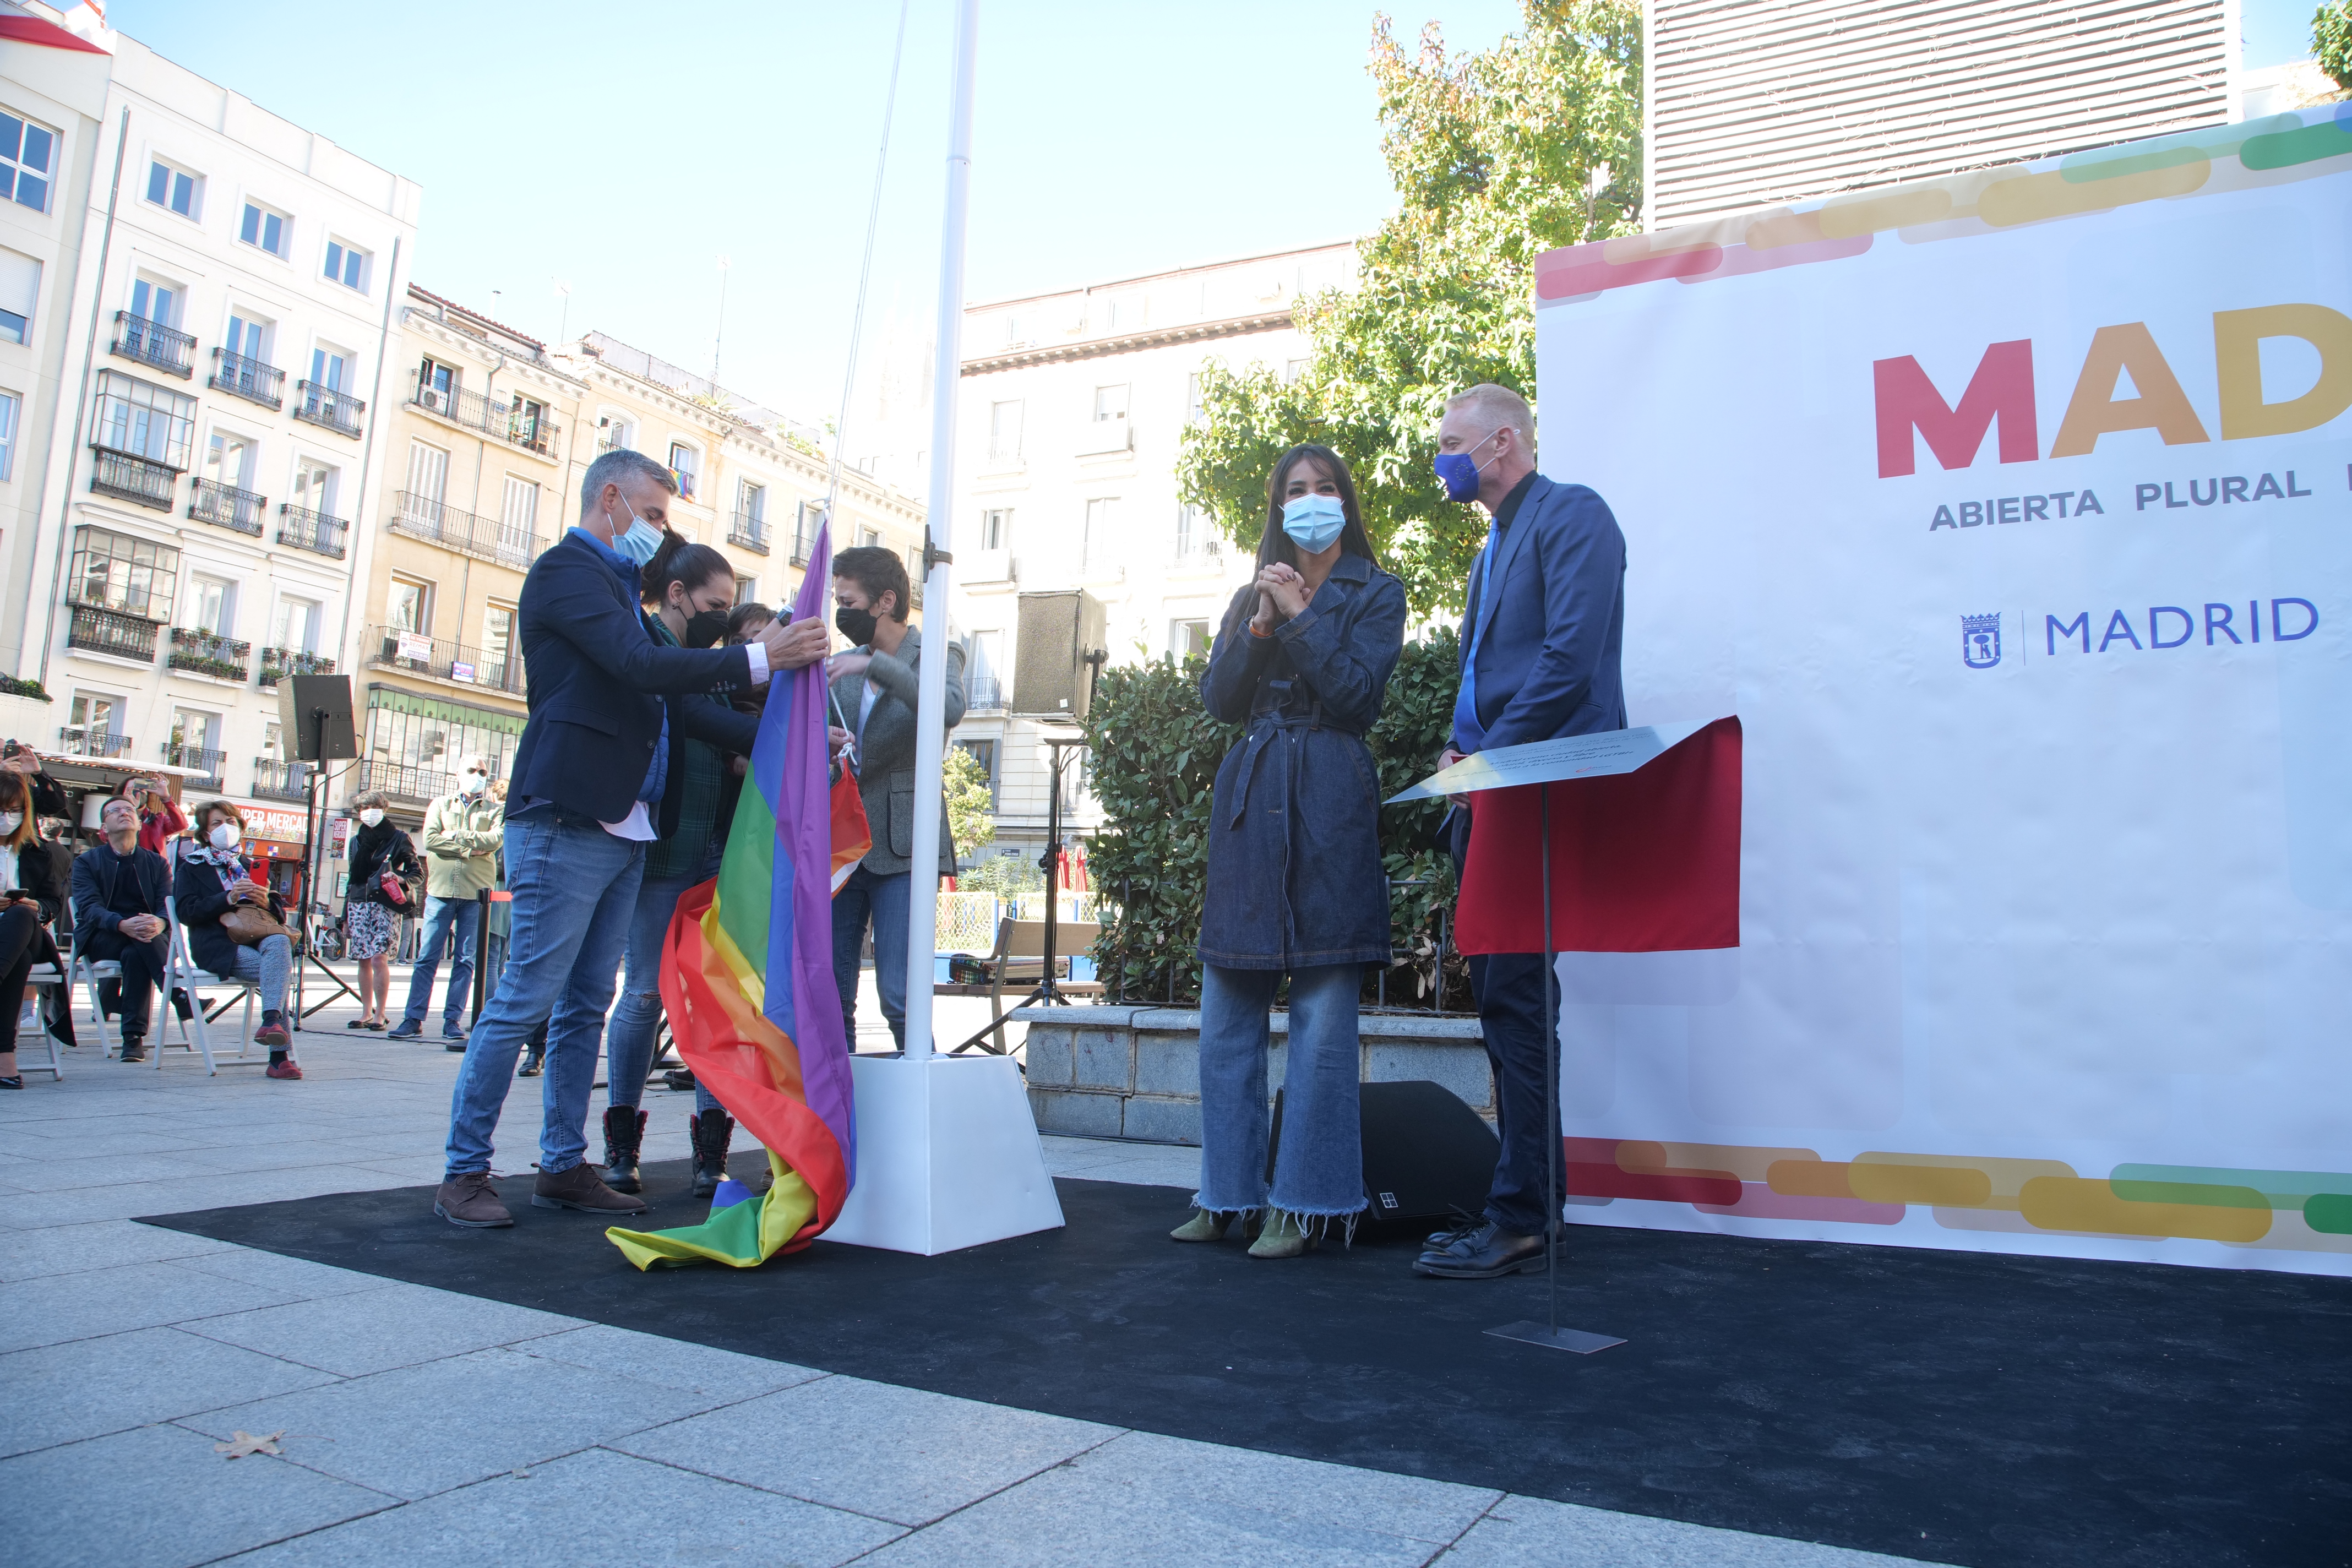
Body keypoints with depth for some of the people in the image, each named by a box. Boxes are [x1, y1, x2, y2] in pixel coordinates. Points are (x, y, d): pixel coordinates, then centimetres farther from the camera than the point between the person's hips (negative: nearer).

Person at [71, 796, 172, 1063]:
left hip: (149, 936, 2)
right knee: (140, 940, -34)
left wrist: (159, 923, -30)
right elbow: (89, 908, -8)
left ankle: (134, 1037, -30)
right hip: (101, 938, -1)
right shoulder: (86, 862, 9)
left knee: (135, 954, -34)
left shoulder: (157, 864, 14)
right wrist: (123, 925, -31)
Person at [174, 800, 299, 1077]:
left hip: (256, 937, 3)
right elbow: (186, 911, -1)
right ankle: (280, 1055, -37)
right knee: (276, 970, -32)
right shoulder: (192, 868, 17)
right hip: (217, 945, -3)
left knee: (280, 942, -36)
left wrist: (267, 903, -3)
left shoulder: (250, 867, 29)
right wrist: (229, 898, -14)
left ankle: (271, 1021, -47)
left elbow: (280, 914, 21)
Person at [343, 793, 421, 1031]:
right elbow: (353, 877, 21)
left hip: (385, 905, -5)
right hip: (359, 904, 5)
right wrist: (346, 916, 18)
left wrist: (401, 879, -20)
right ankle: (366, 1013, 9)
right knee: (364, 960, 4)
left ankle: (379, 1014, -8)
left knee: (379, 958, -13)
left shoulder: (398, 839, 4)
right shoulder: (357, 840, 19)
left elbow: (418, 873, 2)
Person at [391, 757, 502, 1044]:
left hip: (475, 892, -1)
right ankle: (413, 1018, 5)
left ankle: (453, 1020, 6)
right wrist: (470, 849, -10)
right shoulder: (441, 805, 15)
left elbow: (495, 838, -8)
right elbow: (431, 838, -2)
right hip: (441, 888, 1)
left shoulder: (493, 810, 12)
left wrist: (455, 835, -9)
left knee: (465, 960, 1)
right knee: (427, 957, 0)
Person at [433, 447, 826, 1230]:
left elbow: (663, 700, 18)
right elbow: (642, 667, -19)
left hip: (623, 828, 9)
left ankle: (565, 1166, 18)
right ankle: (464, 1172, 5)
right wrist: (759, 658, -20)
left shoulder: (615, 585, 24)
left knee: (586, 1006, 11)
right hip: (567, 821, -9)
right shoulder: (567, 568, -5)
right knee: (525, 1000, -5)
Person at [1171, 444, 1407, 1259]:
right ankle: (1227, 1193, 15)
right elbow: (1217, 699, 8)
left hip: (1328, 802, -4)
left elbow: (1356, 694, -7)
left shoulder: (1376, 593, 8)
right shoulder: (1250, 599, 20)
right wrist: (1261, 627, -4)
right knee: (1226, 1012, 5)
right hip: (1249, 799, 5)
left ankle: (1303, 1202, 4)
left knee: (1323, 1013, -5)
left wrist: (1297, 615, -6)